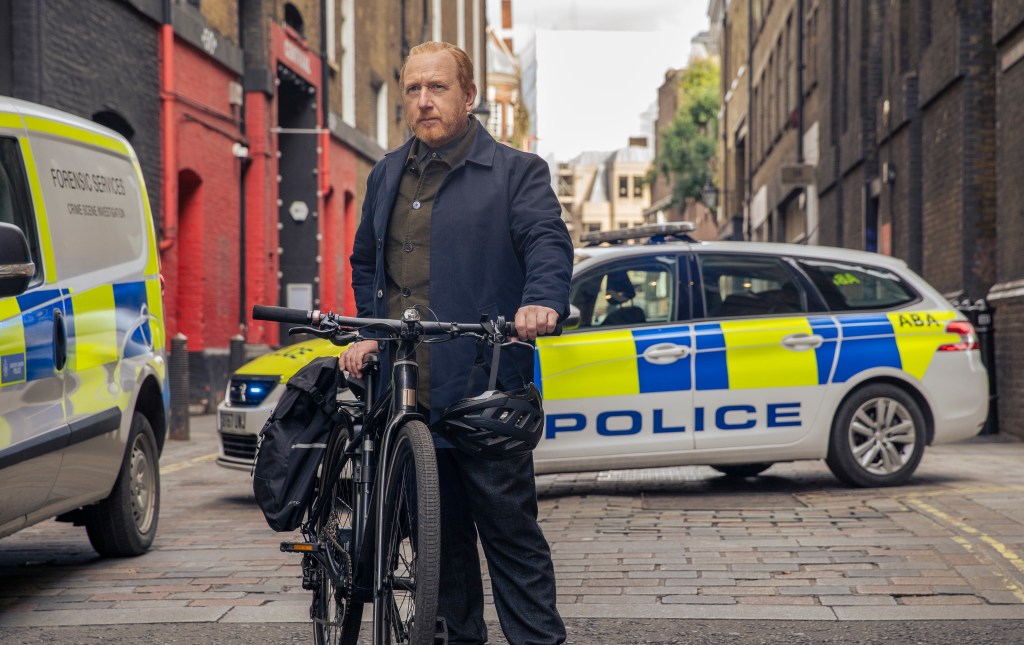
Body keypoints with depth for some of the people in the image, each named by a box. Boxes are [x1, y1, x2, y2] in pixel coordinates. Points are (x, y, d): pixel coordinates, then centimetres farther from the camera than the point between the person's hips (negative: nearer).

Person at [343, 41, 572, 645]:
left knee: (510, 529, -3)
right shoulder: (387, 175, 19)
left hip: (482, 389, -5)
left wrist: (543, 300, -34)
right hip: (403, 391, 5)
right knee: (438, 534, 12)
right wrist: (369, 331, 15)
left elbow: (548, 241, -13)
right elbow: (365, 262, 29)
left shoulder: (515, 172, 2)